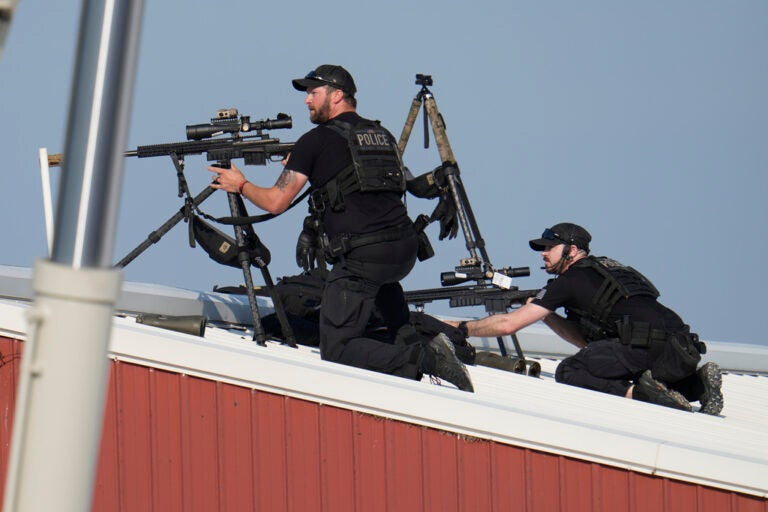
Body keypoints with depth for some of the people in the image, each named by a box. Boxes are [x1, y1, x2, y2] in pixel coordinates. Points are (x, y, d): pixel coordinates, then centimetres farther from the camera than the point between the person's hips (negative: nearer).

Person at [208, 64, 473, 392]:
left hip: (361, 257, -7)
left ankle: (421, 358, -21)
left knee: (336, 351, -1)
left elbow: (276, 202, 2)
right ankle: (407, 341, 23)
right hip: (406, 253, 7)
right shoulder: (381, 135, 21)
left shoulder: (317, 141, 2)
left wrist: (240, 185, 22)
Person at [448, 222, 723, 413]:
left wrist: (461, 328, 17)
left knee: (568, 372, -2)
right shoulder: (603, 271, 30)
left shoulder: (571, 280, 5)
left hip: (647, 347, -8)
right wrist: (545, 314, 28)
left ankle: (639, 392, -21)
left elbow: (509, 324, 5)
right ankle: (698, 381, 7)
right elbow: (586, 340, 34)